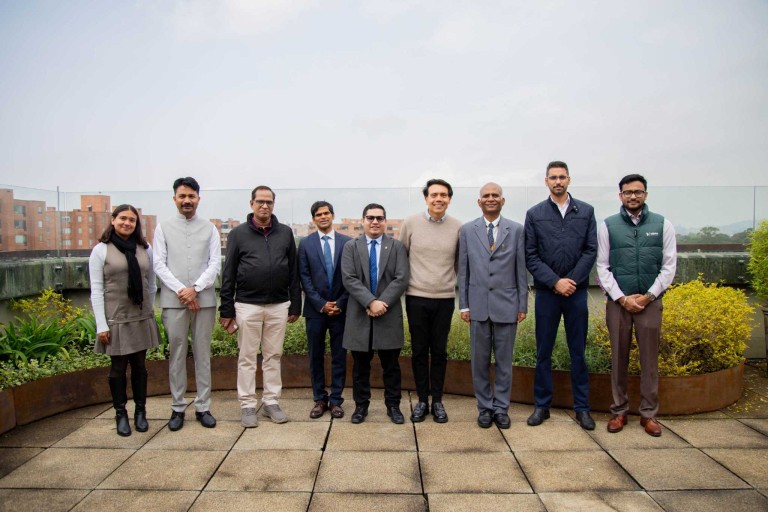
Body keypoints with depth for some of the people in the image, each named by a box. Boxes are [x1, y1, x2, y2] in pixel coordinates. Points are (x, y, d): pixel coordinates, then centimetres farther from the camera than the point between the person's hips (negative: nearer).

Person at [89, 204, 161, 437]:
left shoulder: (145, 249, 5)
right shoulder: (101, 250, -3)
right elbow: (96, 290, -5)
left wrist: (151, 311, 9)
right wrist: (101, 325, -9)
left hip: (141, 318, 3)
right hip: (116, 319, -3)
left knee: (139, 366, 10)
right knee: (118, 367, 6)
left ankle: (140, 412, 22)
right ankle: (121, 414, 20)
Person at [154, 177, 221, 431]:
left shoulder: (209, 229, 7)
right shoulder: (164, 228, 7)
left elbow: (215, 263, 0)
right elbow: (159, 265, 1)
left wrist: (195, 288, -12)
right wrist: (181, 290, -10)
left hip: (204, 299, 0)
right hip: (173, 301, 0)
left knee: (202, 354, 7)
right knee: (176, 355, 6)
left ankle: (203, 407, 16)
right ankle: (178, 408, 17)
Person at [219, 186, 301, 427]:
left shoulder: (285, 233, 6)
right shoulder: (238, 233, 1)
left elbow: (293, 272, 8)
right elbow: (228, 274, 1)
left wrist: (295, 305, 5)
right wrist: (226, 310, -2)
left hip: (278, 306, 2)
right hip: (247, 306, -2)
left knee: (273, 356, 10)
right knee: (247, 358, 6)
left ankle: (271, 402, 22)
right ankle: (248, 405, 18)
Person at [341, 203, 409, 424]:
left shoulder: (397, 246, 4)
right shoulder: (351, 247, 5)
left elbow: (401, 279, -5)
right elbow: (349, 279, -7)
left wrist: (382, 302, -16)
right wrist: (371, 302, -18)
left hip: (389, 315, 0)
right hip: (359, 315, 0)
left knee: (391, 364, 9)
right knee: (360, 365, 10)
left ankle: (393, 405, 23)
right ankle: (361, 405, 25)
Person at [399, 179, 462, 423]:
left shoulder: (457, 228, 1)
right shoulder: (411, 223, -2)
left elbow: (460, 263, 11)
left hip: (445, 298, 1)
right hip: (416, 297, 0)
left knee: (439, 351, 9)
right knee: (419, 351, 8)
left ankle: (437, 400, 23)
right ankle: (422, 400, 22)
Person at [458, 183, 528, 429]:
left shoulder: (516, 230, 3)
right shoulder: (467, 230, 5)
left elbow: (521, 270, 4)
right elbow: (463, 270, 5)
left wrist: (523, 305, 1)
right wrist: (463, 305, 2)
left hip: (507, 305, 0)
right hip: (478, 306, 1)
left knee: (504, 361, 9)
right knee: (480, 360, 8)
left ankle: (501, 408, 23)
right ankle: (484, 407, 23)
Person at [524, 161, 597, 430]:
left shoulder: (586, 211, 6)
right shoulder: (534, 214, 3)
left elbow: (591, 251, 1)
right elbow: (530, 256, -1)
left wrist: (572, 281, -10)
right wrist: (555, 282, -11)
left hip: (576, 291, 1)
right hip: (547, 291, -1)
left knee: (578, 351, 8)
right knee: (543, 351, 6)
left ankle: (582, 407, 20)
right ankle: (542, 405, 19)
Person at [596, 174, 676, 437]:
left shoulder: (662, 225, 4)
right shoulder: (608, 226, 3)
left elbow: (669, 267, 3)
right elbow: (602, 268, 1)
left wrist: (647, 296, -6)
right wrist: (622, 298, -7)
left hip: (650, 302, 1)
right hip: (618, 302, 0)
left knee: (650, 359, 6)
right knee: (618, 358, 7)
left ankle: (649, 413, 18)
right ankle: (619, 410, 18)